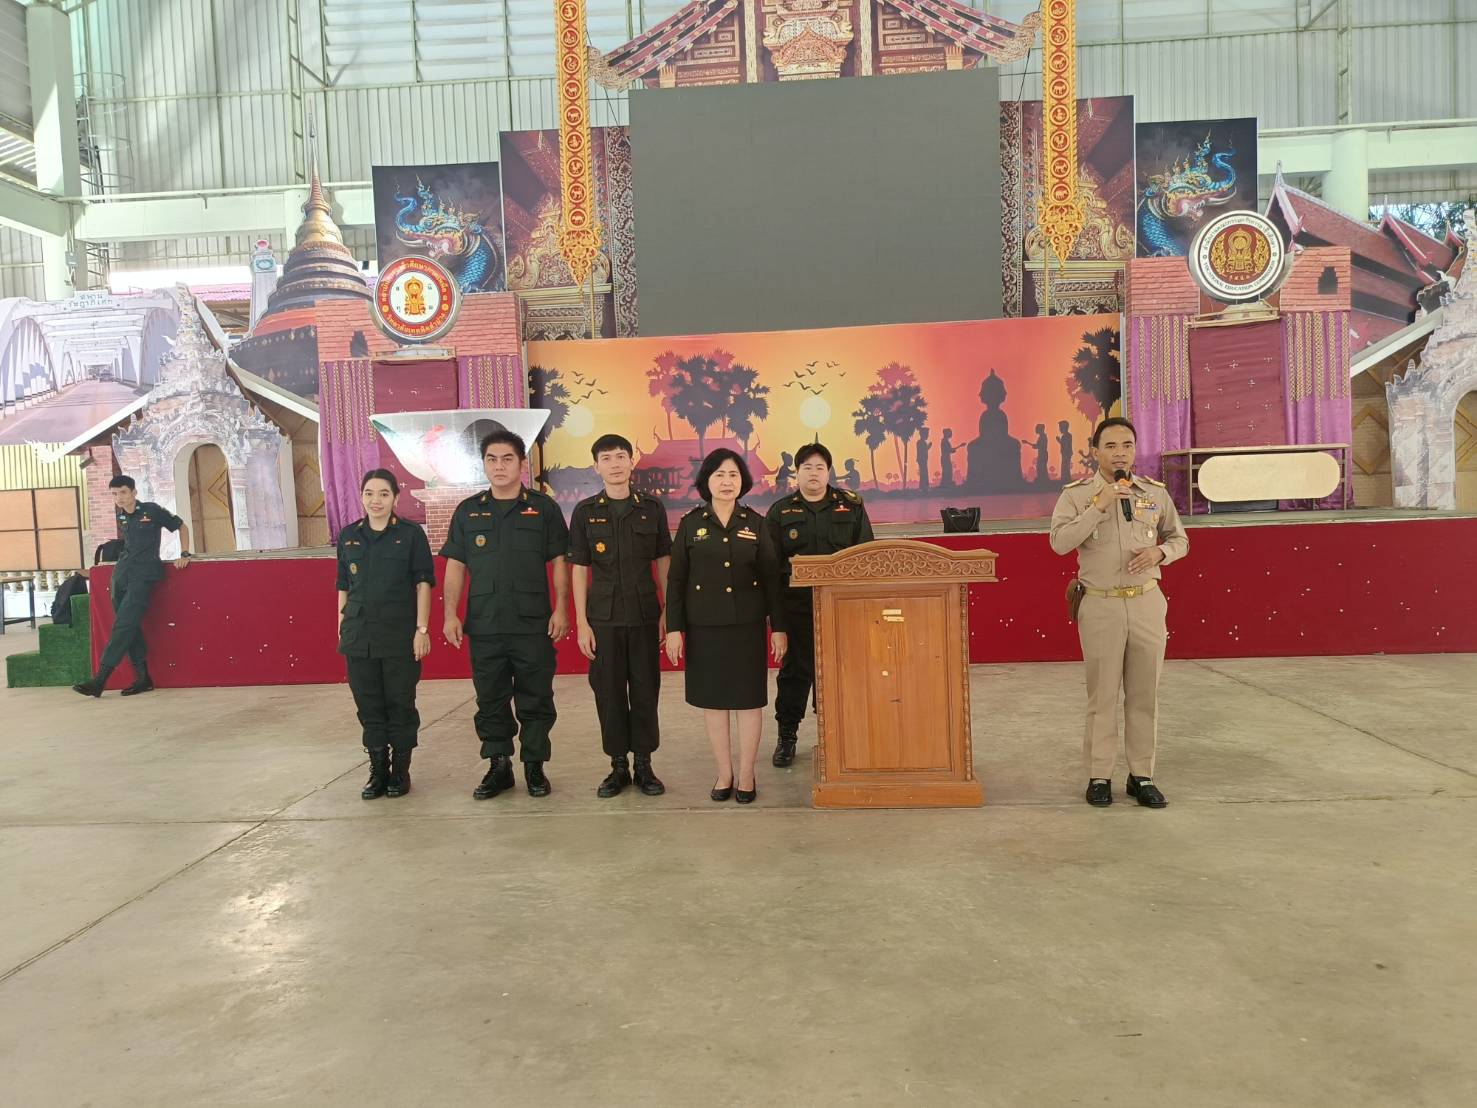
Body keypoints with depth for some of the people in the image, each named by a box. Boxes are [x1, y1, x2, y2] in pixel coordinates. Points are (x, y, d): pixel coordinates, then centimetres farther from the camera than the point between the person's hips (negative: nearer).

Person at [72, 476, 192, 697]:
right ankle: (143, 678, 8)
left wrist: (184, 555, -2)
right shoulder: (120, 514, 14)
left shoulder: (152, 511, -3)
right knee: (131, 627, 3)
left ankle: (100, 679, -17)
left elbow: (182, 526, 6)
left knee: (124, 625, -14)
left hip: (143, 575, -7)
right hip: (121, 574, 7)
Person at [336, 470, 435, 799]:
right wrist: (342, 627, 10)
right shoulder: (348, 537, 9)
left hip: (400, 636, -3)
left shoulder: (411, 534, -2)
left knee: (401, 705, 5)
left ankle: (400, 771, 17)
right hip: (359, 637, 3)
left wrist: (422, 629, -9)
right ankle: (378, 770, 20)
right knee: (369, 706, 8)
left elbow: (424, 583, -4)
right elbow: (344, 587, 14)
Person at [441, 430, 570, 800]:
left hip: (533, 626, -2)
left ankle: (534, 766, 17)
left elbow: (559, 561, 2)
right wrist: (450, 614, 1)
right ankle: (498, 766, 21)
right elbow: (455, 567, 9)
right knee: (491, 700, 9)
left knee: (535, 700, 4)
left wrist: (561, 609, -6)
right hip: (483, 626, 2)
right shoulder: (468, 511, 9)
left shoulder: (544, 508, 3)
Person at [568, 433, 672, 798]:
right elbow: (579, 570, 3)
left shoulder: (652, 508, 4)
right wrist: (581, 623, -2)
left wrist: (668, 613, 2)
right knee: (609, 691, 5)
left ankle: (643, 764, 17)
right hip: (603, 618, 0)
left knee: (645, 689, 5)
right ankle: (618, 765, 18)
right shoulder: (585, 512, 3)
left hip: (645, 615, 0)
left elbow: (663, 563, 7)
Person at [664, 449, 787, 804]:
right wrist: (674, 628, -4)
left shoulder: (755, 523, 2)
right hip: (704, 627, 0)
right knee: (712, 699, 7)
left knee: (749, 699, 4)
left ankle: (746, 774, 17)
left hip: (747, 625, 0)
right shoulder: (691, 523, 1)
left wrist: (778, 627, -2)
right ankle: (724, 773, 20)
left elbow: (772, 578, 2)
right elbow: (676, 579, 1)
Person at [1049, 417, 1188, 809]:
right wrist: (1099, 505, -21)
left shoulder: (1155, 492, 6)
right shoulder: (1077, 494, -3)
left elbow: (1179, 539, 15)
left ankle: (1142, 776, 18)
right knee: (1102, 695, 3)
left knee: (1144, 694, 8)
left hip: (1147, 603, 3)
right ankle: (1099, 777, 13)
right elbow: (1060, 542, -17)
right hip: (1100, 605, -3)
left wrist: (1160, 551, -7)